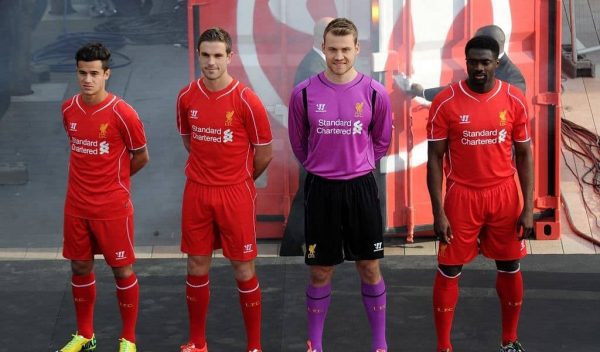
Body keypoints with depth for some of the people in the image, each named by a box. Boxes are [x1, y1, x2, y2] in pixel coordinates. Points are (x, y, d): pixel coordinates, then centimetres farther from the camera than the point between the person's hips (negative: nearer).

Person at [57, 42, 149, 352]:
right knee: (80, 268, 14)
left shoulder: (122, 113, -15)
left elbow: (141, 157, -3)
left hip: (113, 207, -5)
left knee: (122, 271, 4)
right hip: (76, 205, 5)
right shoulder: (68, 109, 1)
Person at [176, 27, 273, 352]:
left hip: (236, 194, -3)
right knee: (196, 268, 9)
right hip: (197, 192, 3)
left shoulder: (246, 100, -12)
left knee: (243, 269, 4)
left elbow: (264, 153, -2)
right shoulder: (186, 97, 0)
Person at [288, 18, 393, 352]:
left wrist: (357, 165, 11)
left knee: (370, 267, 8)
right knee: (321, 271, 7)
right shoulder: (304, 93, -6)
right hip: (320, 189, 0)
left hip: (361, 187, 1)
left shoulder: (375, 92, -5)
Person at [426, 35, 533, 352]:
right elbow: (435, 158, -6)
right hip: (462, 196, -2)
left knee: (510, 269, 12)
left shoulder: (515, 100, -4)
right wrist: (438, 212, -10)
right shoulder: (445, 102, -10)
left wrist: (528, 207, -2)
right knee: (449, 272, 3)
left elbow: (523, 155, 3)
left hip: (504, 195, 2)